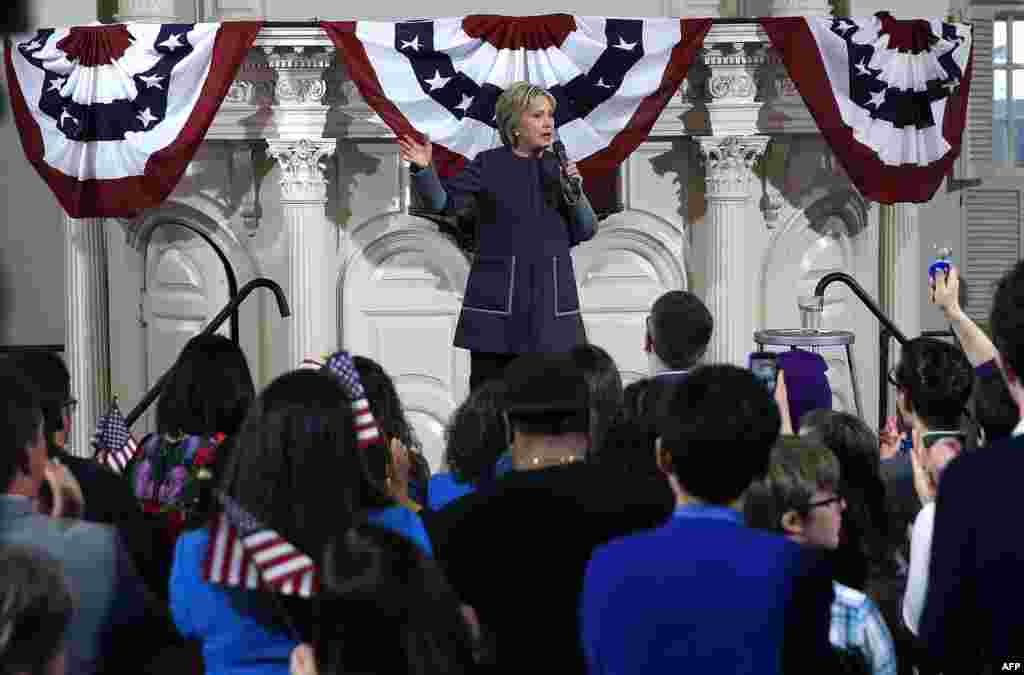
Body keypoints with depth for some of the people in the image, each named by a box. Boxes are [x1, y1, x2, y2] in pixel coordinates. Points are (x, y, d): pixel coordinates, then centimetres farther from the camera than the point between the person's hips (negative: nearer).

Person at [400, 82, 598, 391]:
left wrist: (574, 190, -6)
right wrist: (423, 169, -22)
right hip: (499, 296, -3)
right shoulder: (489, 165, 2)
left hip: (550, 297, 3)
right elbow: (443, 201, -6)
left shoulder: (559, 168, 11)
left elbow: (585, 231, 10)